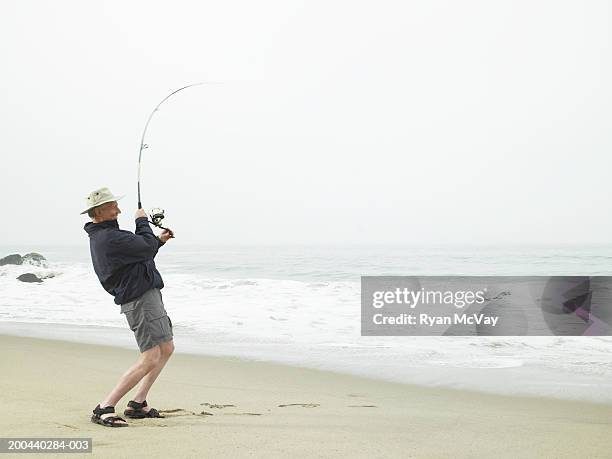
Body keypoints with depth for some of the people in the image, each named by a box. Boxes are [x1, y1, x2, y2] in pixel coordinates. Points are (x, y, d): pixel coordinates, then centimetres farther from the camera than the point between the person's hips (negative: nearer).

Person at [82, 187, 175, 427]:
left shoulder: (101, 236, 14)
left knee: (166, 348, 18)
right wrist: (142, 222, -1)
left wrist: (159, 240, 20)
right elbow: (147, 248, -16)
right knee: (150, 359, -14)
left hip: (148, 295, 11)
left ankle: (138, 404, 19)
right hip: (140, 299, -11)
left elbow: (140, 255, 25)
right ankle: (104, 409, -14)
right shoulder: (110, 238, -21)